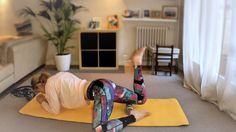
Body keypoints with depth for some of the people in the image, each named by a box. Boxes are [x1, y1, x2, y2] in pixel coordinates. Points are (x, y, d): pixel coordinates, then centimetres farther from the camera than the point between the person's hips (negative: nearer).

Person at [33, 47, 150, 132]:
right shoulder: (58, 77, 26)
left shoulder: (49, 85, 2)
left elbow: (55, 110, 8)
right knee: (141, 99, 19)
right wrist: (47, 98, 43)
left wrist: (43, 102, 26)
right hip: (104, 85, 10)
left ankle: (133, 116, -24)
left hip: (100, 90, -10)